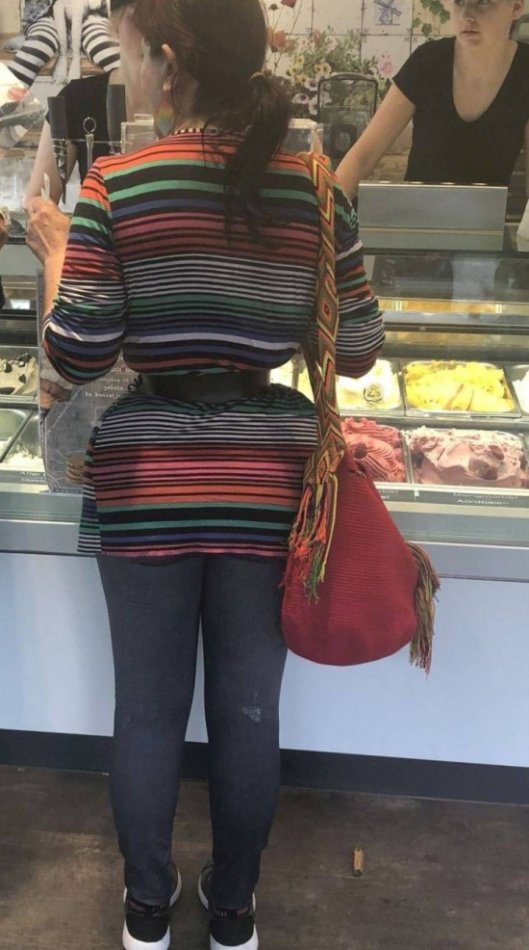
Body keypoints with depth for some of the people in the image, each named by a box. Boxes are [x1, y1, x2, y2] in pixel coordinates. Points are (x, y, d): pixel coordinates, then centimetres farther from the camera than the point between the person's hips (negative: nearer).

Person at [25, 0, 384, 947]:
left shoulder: (114, 188, -10)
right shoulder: (316, 193, -2)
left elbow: (75, 358, -8)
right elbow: (359, 353, 2)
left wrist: (54, 255, 9)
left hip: (146, 487, -1)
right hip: (265, 485, 2)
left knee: (148, 709, 16)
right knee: (248, 710, 16)